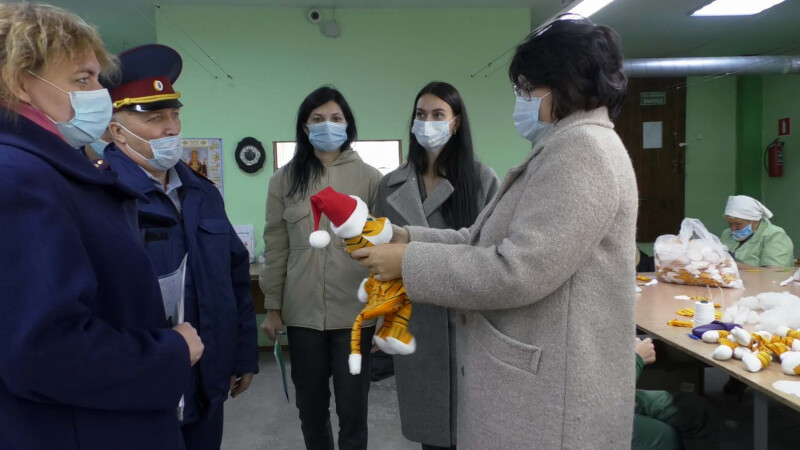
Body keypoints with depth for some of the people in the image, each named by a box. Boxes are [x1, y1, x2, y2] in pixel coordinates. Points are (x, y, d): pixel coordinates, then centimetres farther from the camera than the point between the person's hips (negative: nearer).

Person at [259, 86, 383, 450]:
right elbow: (276, 248, 6)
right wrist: (273, 307, 5)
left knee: (352, 408, 7)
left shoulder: (369, 178, -1)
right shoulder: (285, 179, 4)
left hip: (355, 312, -2)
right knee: (310, 406, 15)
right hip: (303, 313, 2)